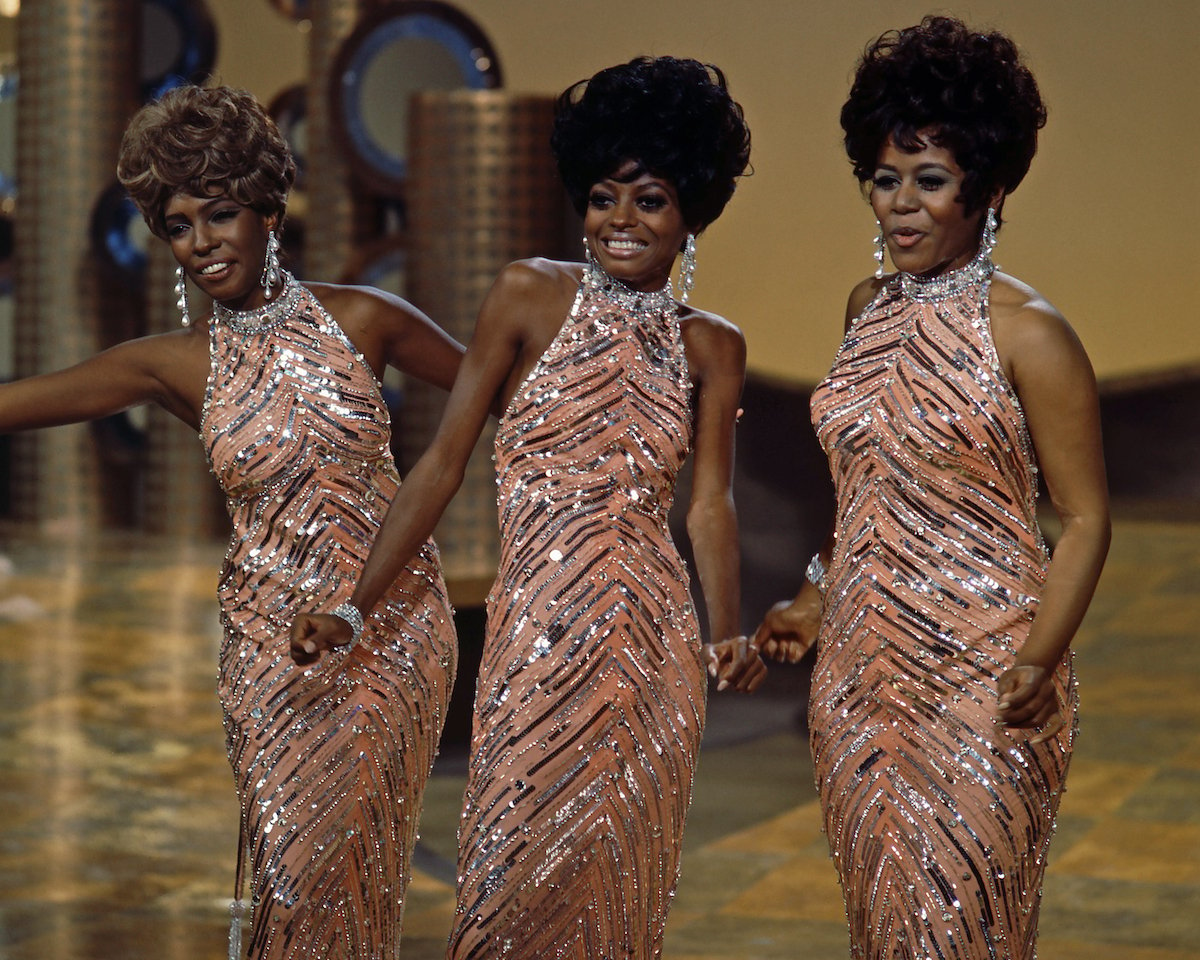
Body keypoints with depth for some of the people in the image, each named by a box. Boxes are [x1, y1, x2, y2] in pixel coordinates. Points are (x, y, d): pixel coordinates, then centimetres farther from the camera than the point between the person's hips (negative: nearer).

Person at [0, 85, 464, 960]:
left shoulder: (360, 321, -3)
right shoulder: (177, 365, -3)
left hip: (392, 622, 0)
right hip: (275, 639, 0)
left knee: (345, 849, 1)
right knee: (289, 856, -1)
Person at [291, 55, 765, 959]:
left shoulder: (711, 345, 9)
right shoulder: (530, 297, 2)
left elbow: (711, 505, 2)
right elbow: (444, 461, 1)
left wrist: (728, 633, -16)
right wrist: (354, 609, -5)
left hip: (653, 645, 2)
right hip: (536, 636, -2)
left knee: (617, 885, 6)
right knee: (518, 874, -6)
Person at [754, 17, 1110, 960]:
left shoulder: (1026, 332, -11)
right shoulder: (870, 309, 9)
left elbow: (1086, 519, -10)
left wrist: (1040, 658, -22)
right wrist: (815, 603, 22)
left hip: (976, 683, -6)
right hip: (862, 670, 6)